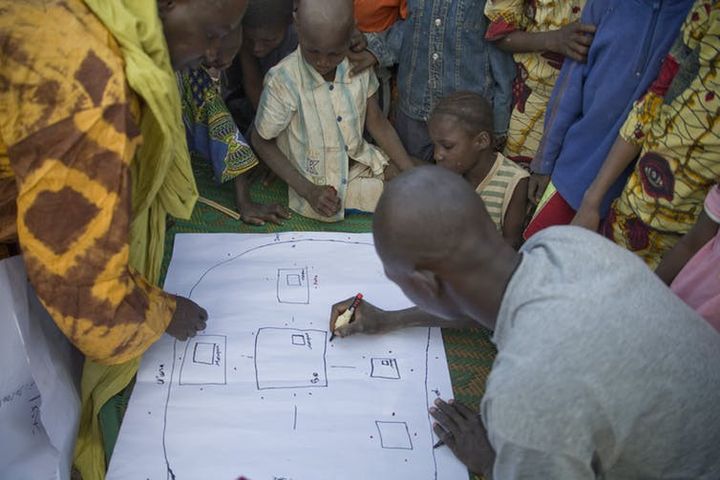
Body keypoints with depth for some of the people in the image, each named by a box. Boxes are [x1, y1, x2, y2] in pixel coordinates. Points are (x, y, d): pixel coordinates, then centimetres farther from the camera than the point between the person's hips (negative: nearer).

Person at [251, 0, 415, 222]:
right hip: (318, 186, -5)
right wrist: (308, 191, -18)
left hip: (361, 163, 5)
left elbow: (378, 123, 2)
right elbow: (262, 142, -10)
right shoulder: (283, 82, -23)